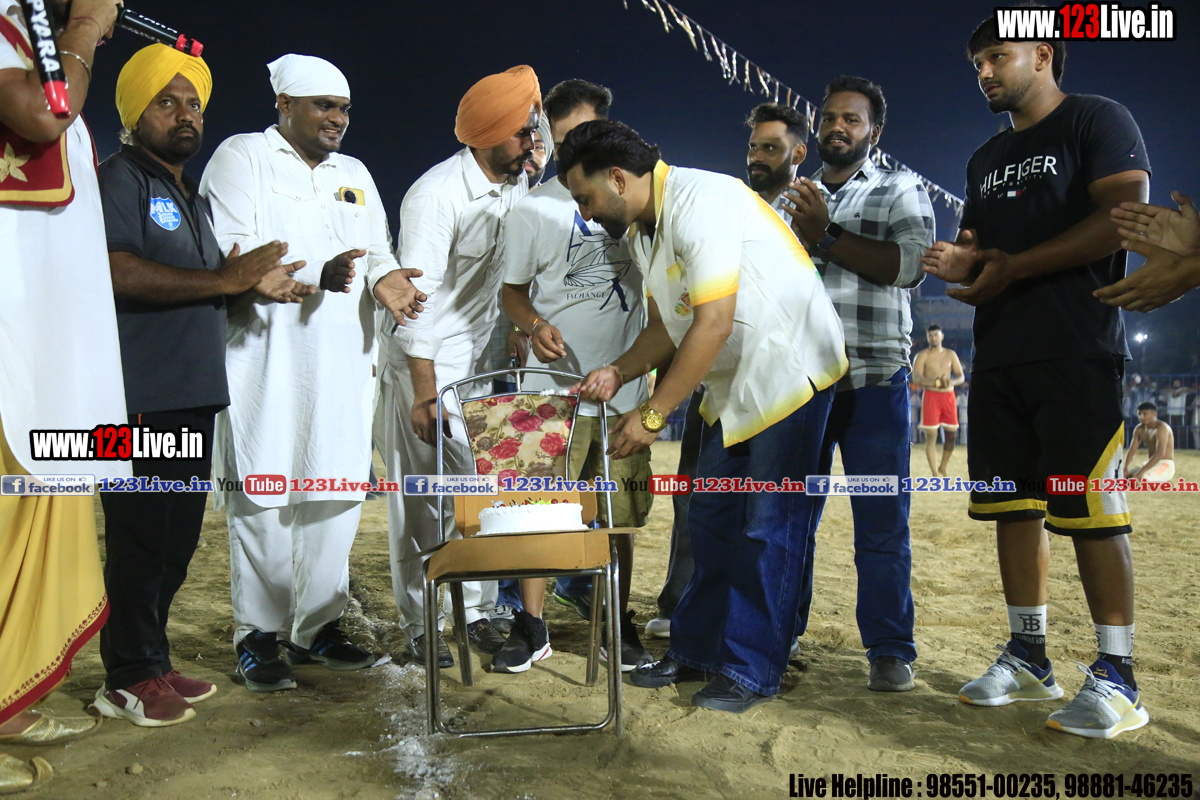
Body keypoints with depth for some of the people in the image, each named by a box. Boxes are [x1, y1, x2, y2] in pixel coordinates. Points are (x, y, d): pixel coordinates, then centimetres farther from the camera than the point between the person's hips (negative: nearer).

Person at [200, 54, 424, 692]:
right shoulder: (243, 157, 5)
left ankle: (316, 626, 18)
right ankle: (259, 635, 9)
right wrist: (318, 278, -22)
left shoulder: (355, 175, 23)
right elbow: (228, 253, -8)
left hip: (343, 365, 6)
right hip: (266, 358, -5)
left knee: (335, 495, 6)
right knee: (262, 495, -4)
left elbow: (378, 255, 17)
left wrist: (383, 280, -8)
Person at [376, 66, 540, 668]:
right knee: (422, 495, -2)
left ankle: (476, 608, 19)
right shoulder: (437, 193, -18)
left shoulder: (518, 185, 5)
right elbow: (418, 294, -20)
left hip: (481, 357, 7)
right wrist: (424, 391, -20)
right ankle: (420, 625, 10)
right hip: (425, 360, -7)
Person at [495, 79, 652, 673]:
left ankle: (618, 625, 22)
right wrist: (534, 325, -15)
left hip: (626, 386, 2)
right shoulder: (533, 209, 3)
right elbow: (512, 289, 7)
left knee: (620, 515, 8)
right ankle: (530, 627, 13)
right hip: (554, 386, -2)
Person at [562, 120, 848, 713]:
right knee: (712, 518, 11)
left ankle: (751, 672, 5)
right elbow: (666, 325, 13)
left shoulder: (699, 201, -22)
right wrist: (618, 373, -5)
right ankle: (696, 649, 22)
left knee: (770, 526, -4)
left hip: (790, 368, -9)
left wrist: (652, 415, -24)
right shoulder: (640, 231, 8)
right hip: (734, 381, 9)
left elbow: (713, 323, -27)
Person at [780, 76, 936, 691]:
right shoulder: (792, 198, 18)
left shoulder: (901, 190, 7)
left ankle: (890, 652, 10)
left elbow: (909, 263, -11)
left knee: (881, 523, 0)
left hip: (875, 382, -3)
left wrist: (826, 235, -14)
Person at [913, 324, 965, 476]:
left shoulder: (950, 354, 11)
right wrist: (936, 382, -23)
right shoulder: (923, 355, 0)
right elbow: (916, 378, -11)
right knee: (931, 436, -9)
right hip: (931, 396, -4)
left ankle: (943, 468, 26)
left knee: (951, 435, 6)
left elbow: (960, 376, 9)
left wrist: (951, 382, -13)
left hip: (949, 396, 4)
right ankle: (935, 474, -6)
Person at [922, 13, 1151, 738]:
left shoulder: (1098, 120, 1)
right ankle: (1029, 659, 17)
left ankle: (1117, 678, 1)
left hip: (1077, 352, -7)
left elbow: (1125, 216, -13)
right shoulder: (987, 158, 23)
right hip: (999, 356, 7)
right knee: (1014, 506, 7)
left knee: (1089, 510, -8)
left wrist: (1012, 265, -13)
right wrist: (958, 265, -1)